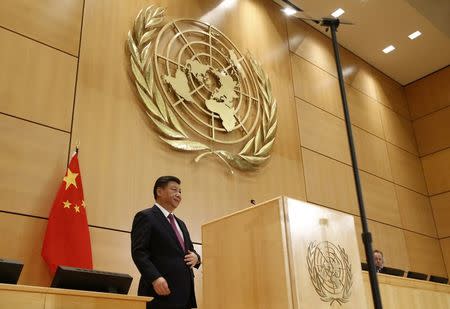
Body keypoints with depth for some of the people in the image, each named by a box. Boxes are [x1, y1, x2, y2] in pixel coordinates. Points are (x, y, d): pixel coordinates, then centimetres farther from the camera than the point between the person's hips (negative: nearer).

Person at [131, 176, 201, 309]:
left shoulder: (180, 224, 24)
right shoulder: (145, 217, -1)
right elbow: (138, 252, -12)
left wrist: (195, 257, 4)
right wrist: (155, 278, -24)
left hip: (184, 292, 8)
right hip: (162, 291, -8)